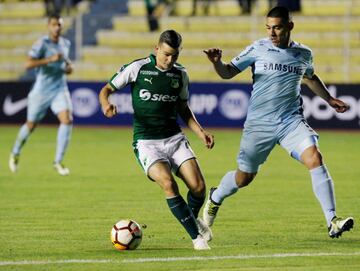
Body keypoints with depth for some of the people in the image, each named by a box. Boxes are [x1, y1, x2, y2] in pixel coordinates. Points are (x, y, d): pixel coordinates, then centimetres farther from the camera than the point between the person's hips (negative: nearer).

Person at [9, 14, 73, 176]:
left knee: (67, 120, -18)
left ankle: (58, 162, -12)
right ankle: (15, 153, 39)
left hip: (60, 89, 4)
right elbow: (28, 64, -27)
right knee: (31, 125, 10)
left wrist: (68, 67, 4)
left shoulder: (66, 44, 6)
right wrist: (50, 60, -32)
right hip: (42, 90, -4)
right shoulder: (42, 44, -15)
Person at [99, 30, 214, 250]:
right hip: (147, 142, -4)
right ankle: (197, 236, -14)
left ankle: (193, 219, 24)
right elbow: (106, 90, 1)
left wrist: (201, 132, 7)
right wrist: (106, 104, -22)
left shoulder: (180, 74, 7)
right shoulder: (137, 68, -6)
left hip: (174, 138, 4)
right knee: (168, 184, -26)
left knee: (198, 187, -12)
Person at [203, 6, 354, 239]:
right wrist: (217, 62, -25)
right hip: (259, 123, -2)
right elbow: (228, 73, -5)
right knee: (244, 177, 8)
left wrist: (330, 100, 30)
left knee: (315, 158, -22)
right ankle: (215, 198, 43)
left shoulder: (304, 54, 6)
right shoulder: (258, 49, -4)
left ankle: (332, 222, -24)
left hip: (292, 121, 2)